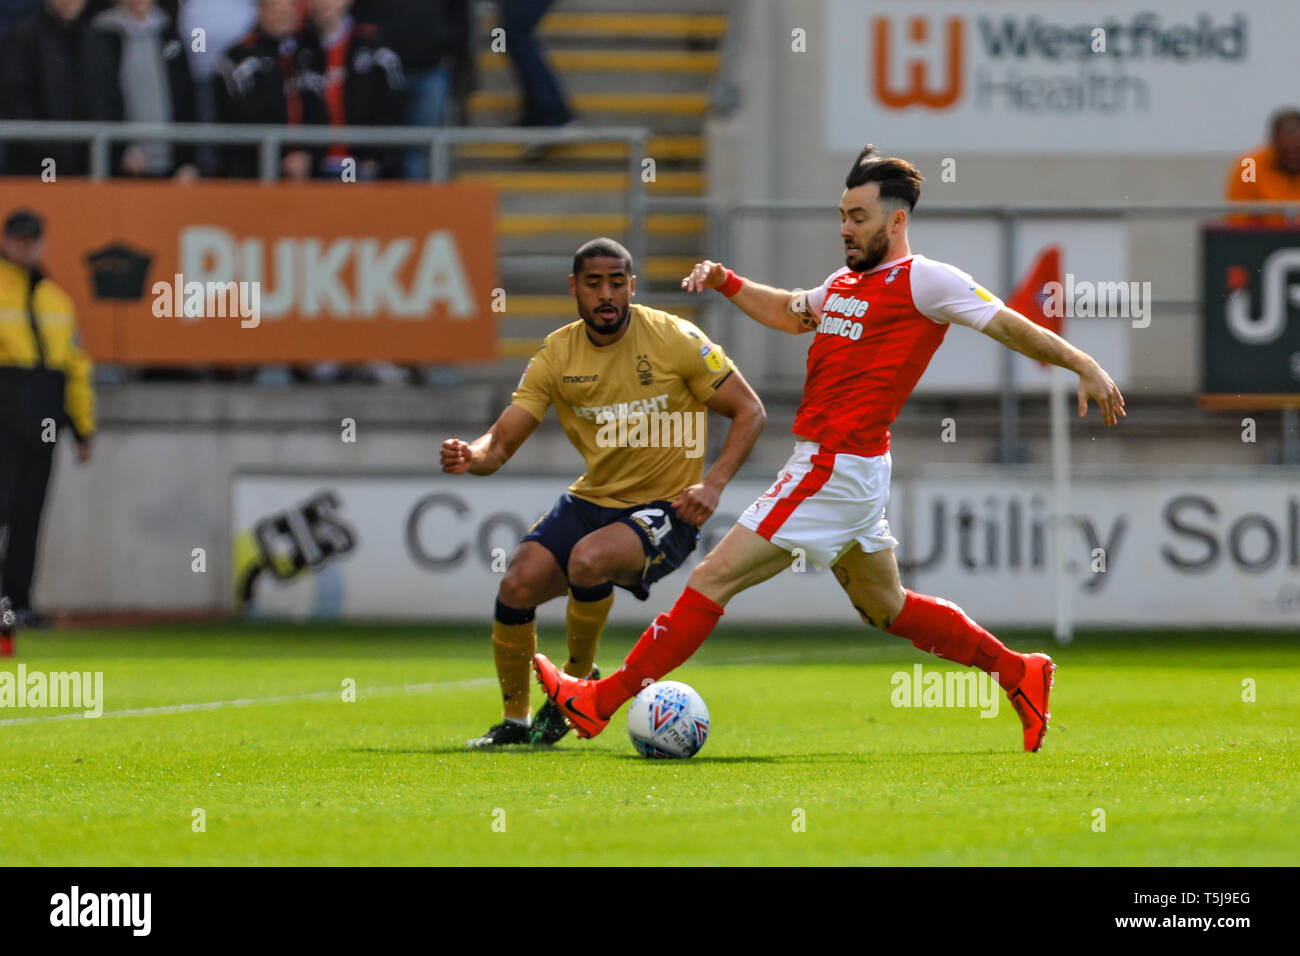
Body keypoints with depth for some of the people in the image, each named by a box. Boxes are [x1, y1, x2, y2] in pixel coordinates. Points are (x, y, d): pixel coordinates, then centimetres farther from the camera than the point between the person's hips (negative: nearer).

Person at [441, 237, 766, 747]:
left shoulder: (674, 338, -11)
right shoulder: (557, 354, -2)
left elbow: (749, 411, -6)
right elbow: (502, 441, -3)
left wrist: (713, 483, -19)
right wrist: (472, 456, -28)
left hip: (665, 509, -5)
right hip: (592, 499, 5)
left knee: (588, 559, -33)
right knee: (517, 586, -14)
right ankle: (514, 721, 7)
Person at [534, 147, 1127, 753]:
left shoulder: (923, 280, -8)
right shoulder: (845, 283, 17)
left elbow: (1009, 325, -5)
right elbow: (790, 312, 34)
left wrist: (1084, 366, -9)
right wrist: (726, 283, 20)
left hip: (838, 469, -10)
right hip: (828, 468, 10)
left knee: (714, 578, -8)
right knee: (885, 608, 20)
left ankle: (601, 702, -5)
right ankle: (1018, 673, 28)